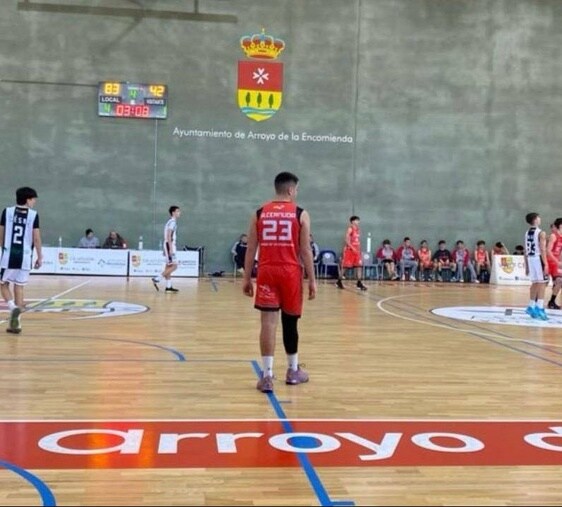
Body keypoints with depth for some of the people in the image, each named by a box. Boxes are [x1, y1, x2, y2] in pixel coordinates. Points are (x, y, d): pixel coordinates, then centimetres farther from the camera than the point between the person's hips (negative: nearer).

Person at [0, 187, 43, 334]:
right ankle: (15, 323, 9)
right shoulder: (33, 215, -3)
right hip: (25, 256, 0)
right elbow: (36, 238, -5)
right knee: (19, 287, 9)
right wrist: (40, 257, 3)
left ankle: (13, 307, -12)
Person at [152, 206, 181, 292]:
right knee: (174, 266, -11)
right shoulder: (172, 222, -13)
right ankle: (157, 279, -11)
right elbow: (168, 236, -20)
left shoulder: (171, 222, 18)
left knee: (169, 266, 9)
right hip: (169, 245, -10)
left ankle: (168, 286, 12)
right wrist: (171, 248, -24)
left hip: (169, 245, 10)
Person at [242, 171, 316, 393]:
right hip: (290, 272, -1)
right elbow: (306, 250, -2)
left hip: (267, 272, 1)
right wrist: (312, 280, 4)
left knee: (268, 321, -1)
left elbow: (251, 249, 6)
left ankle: (267, 375, -5)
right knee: (290, 321, 12)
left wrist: (247, 278, 11)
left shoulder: (259, 214, 6)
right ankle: (293, 371, 28)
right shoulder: (301, 214, 0)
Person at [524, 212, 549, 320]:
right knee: (542, 284, -5)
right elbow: (542, 250, -16)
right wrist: (545, 265, -16)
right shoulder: (541, 233, -10)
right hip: (538, 259, -7)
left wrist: (526, 265, 17)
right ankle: (539, 309, -11)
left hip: (530, 259, 7)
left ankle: (531, 307, 21)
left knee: (535, 283, 16)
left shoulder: (527, 233, 12)